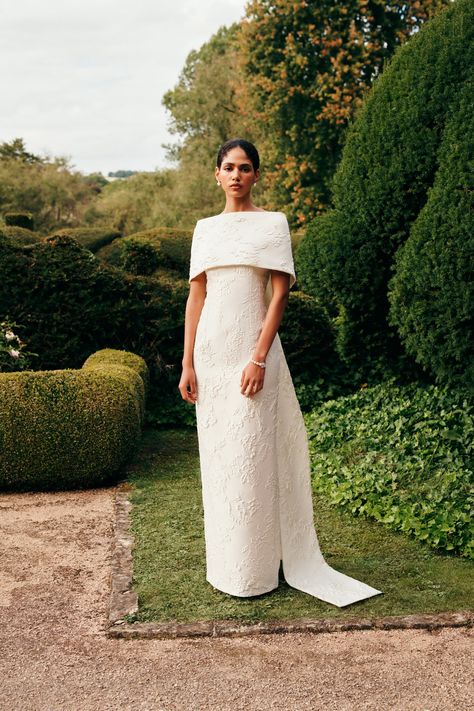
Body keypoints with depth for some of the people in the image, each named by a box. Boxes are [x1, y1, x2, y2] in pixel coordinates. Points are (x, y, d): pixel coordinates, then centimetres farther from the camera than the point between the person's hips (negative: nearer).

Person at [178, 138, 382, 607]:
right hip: (211, 351, 5)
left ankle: (256, 570, 10)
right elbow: (196, 296, 10)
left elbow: (279, 294, -7)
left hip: (251, 348, -4)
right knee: (216, 457, 9)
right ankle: (223, 566, 23)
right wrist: (188, 364, 4)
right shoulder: (205, 228, 12)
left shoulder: (273, 224, 0)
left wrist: (259, 359, -16)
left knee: (251, 458, -3)